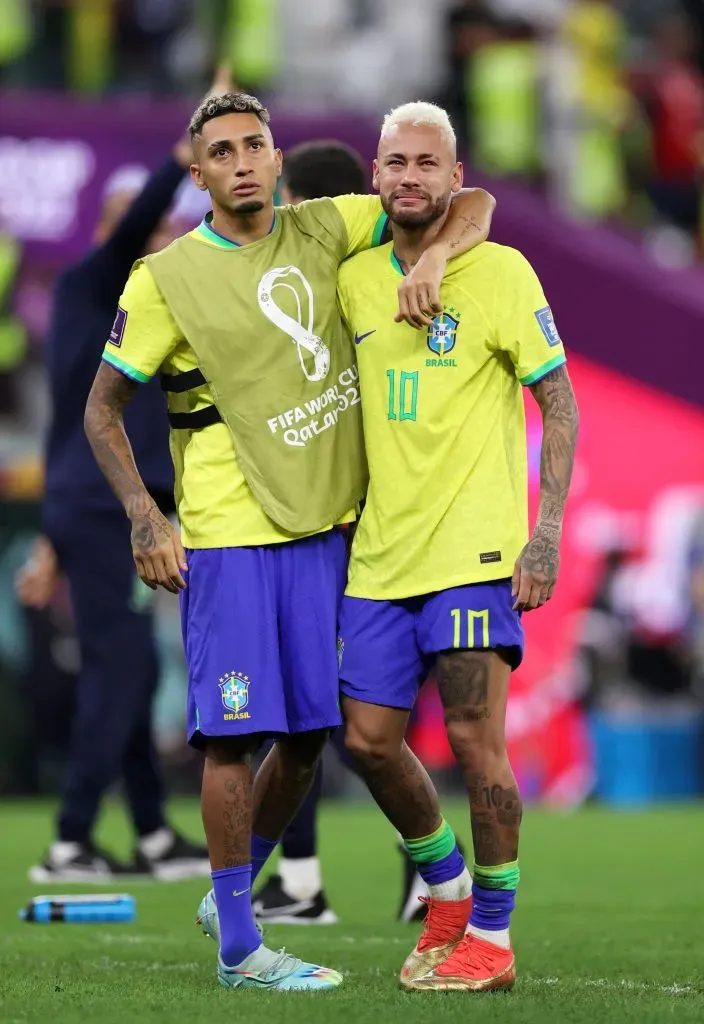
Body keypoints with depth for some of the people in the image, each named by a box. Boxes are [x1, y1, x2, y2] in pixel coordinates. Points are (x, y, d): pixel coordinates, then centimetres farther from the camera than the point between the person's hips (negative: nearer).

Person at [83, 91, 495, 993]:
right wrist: (143, 518, -10)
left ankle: (236, 893, 29)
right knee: (232, 737, -6)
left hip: (322, 523, 5)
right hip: (228, 536, -5)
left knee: (308, 733, 9)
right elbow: (101, 410, 2)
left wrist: (433, 255, -12)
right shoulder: (166, 279, -4)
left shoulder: (325, 232, 6)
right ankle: (239, 949, 3)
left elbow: (472, 204, 9)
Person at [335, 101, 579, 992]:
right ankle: (447, 893, 26)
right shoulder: (354, 279, 10)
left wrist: (547, 532, -11)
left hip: (472, 548, -5)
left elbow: (559, 404, -4)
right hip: (381, 552, 5)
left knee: (473, 739, -6)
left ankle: (492, 936, 7)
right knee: (369, 737, 4)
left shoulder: (500, 272, -4)